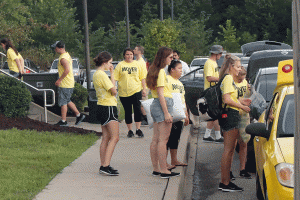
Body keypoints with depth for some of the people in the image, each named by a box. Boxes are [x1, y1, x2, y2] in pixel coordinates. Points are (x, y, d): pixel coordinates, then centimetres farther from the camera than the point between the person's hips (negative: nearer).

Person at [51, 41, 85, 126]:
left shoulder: (63, 58, -19)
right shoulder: (67, 55, 13)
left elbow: (67, 70, -29)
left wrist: (59, 80, -22)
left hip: (65, 85, -10)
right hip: (70, 83, 10)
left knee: (63, 102, -2)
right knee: (67, 101, 18)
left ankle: (63, 121, 3)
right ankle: (79, 115, 17)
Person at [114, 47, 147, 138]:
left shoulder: (137, 64, 8)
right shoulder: (120, 65, 4)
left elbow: (142, 78, 11)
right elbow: (115, 78, 3)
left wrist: (144, 89, 5)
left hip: (136, 90, 0)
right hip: (124, 92, 0)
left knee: (137, 110, -8)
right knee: (128, 111, 5)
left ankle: (138, 129, -4)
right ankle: (130, 130, 13)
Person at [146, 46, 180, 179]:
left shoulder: (154, 70, 15)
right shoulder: (161, 71, -14)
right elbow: (160, 93, -18)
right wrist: (166, 113, -19)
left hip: (155, 105, 10)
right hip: (163, 104, -10)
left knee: (156, 139, 10)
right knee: (163, 139, -8)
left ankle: (156, 169, 14)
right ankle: (164, 170, -7)